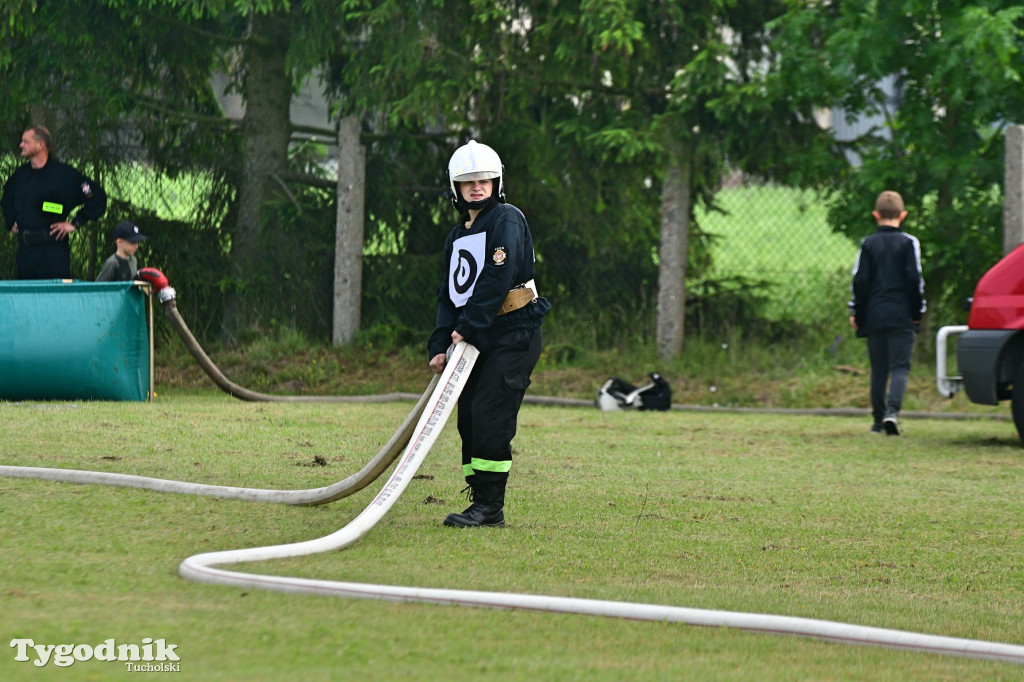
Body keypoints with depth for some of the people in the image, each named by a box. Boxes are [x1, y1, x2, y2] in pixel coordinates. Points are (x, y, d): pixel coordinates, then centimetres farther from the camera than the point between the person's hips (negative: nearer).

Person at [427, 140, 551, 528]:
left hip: (513, 334, -8)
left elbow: (497, 279, -17)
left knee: (490, 415, -14)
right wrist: (440, 345, 4)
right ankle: (481, 502, 9)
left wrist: (467, 327, -17)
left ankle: (490, 506, -12)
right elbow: (450, 294, 17)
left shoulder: (507, 220, -7)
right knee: (469, 417, 3)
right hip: (477, 339, 8)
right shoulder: (457, 237, 18)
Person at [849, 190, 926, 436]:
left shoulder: (868, 244, 5)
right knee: (900, 366, -4)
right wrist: (917, 311, 3)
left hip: (874, 315, 2)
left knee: (878, 369, 11)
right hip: (902, 315, -2)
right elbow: (915, 280, -5)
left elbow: (859, 281, 3)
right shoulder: (909, 243, -2)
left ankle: (878, 419, 11)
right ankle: (892, 411, -25)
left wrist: (856, 313, 10)